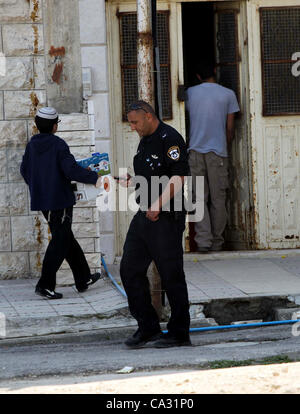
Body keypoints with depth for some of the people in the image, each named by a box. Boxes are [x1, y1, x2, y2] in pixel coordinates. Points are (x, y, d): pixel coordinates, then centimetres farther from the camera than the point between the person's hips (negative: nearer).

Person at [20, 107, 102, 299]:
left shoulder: (32, 145, 6)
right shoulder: (58, 144, -15)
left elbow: (25, 170, 15)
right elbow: (71, 169, -23)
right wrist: (94, 178, -15)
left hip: (41, 200, 8)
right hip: (60, 200, -8)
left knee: (67, 239, 17)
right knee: (60, 242, -2)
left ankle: (83, 279, 26)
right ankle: (45, 285, -7)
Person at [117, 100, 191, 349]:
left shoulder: (170, 139, -12)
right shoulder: (145, 141, 18)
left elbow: (178, 177, -20)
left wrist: (158, 204, -26)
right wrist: (129, 182, 12)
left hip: (166, 217, -10)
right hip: (144, 216, 10)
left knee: (171, 275, -3)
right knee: (130, 270, 7)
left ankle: (179, 333, 6)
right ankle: (148, 328, 15)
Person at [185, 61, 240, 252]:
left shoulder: (190, 93, 4)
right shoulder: (228, 94, 1)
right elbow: (230, 129, 2)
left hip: (195, 151, 1)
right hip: (218, 151, -1)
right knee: (218, 199, 6)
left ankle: (203, 239, -12)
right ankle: (217, 242, 10)